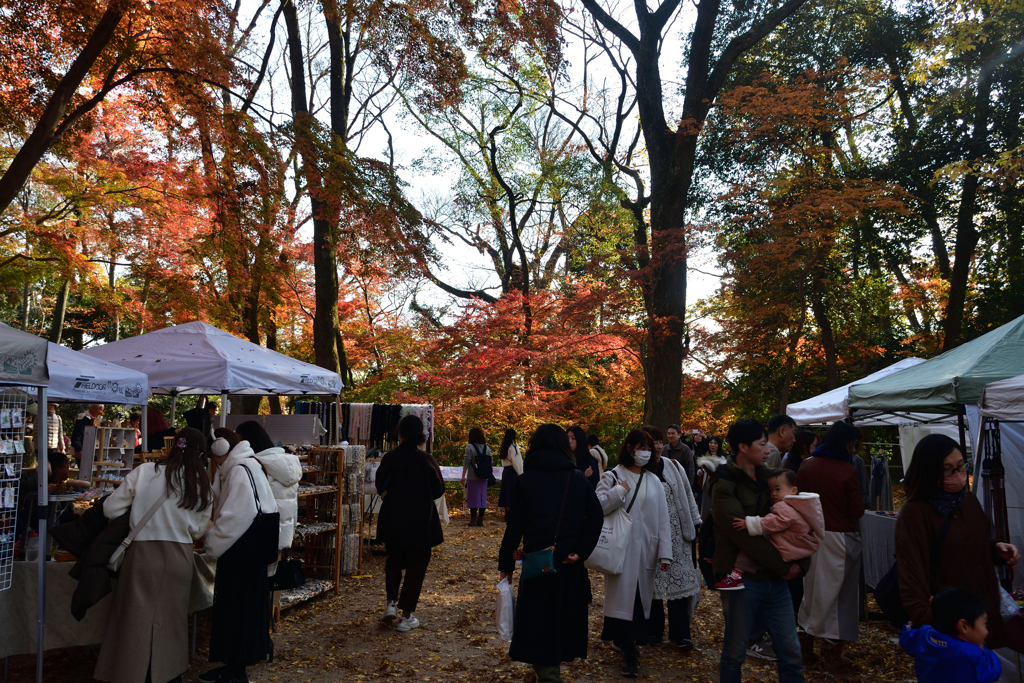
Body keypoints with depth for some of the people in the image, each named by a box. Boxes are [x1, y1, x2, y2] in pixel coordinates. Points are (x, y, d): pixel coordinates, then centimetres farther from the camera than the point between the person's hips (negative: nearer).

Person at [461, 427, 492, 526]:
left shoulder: (469, 447, -7)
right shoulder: (487, 448, 8)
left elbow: (466, 463, -10)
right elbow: (491, 461, 9)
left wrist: (463, 476, -6)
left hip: (473, 477, -4)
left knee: (473, 497, 1)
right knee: (483, 497, 8)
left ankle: (473, 519, 2)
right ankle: (480, 520, 11)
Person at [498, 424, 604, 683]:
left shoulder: (525, 481, -4)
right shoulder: (578, 479, 2)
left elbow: (514, 526, -5)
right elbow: (596, 517, -7)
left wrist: (506, 564, 2)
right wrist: (581, 551, -8)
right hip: (570, 562, 3)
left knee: (540, 616, 8)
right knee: (565, 615, 19)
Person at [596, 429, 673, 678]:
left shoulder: (654, 481, 9)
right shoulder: (613, 476, -3)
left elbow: (663, 519, 6)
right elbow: (596, 506, -14)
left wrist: (665, 552, 0)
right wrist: (619, 491, -19)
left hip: (645, 550, 4)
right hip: (621, 548, -4)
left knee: (640, 597, 10)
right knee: (624, 596, -4)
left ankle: (629, 642, 29)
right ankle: (628, 651, 5)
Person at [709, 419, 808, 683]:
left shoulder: (767, 478, 10)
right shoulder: (724, 486, -11)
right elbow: (745, 536, -19)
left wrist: (800, 561, -4)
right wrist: (784, 565, -15)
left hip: (775, 579, 6)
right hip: (742, 579, -6)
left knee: (790, 652, 9)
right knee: (734, 653, 7)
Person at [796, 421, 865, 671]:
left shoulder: (806, 466, 0)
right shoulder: (848, 471, -16)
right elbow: (857, 511, -12)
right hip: (839, 537, -5)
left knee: (812, 587, 17)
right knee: (838, 592, 7)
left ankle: (806, 643, 27)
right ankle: (832, 653, 16)